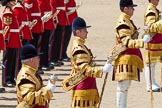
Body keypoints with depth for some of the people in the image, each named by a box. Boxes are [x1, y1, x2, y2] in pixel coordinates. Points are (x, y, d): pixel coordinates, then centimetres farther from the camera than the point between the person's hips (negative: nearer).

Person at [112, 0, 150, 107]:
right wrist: (142, 41, -35)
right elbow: (126, 42, -25)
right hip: (125, 60, -10)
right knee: (123, 86, -10)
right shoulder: (123, 23, -17)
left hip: (130, 60, 10)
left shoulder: (128, 21, 16)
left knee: (126, 86, 13)